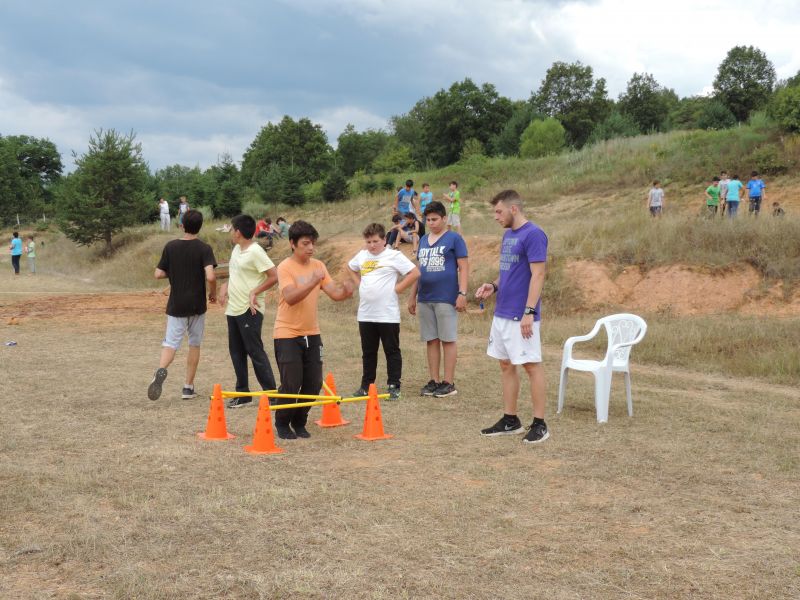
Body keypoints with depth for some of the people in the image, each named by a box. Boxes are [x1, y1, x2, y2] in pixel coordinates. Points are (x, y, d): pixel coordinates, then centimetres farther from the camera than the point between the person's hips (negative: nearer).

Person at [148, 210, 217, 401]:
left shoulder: (170, 247, -1)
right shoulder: (204, 249, -9)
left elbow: (158, 274, 0)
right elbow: (210, 277, -21)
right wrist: (213, 293, -2)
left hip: (176, 305, 1)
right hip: (197, 305, -1)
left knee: (170, 343, 0)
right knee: (194, 344, 13)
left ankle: (161, 370, -31)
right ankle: (188, 387, 15)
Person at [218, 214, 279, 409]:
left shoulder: (255, 252, -16)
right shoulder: (237, 249, 11)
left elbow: (275, 276, -19)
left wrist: (254, 292, -18)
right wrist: (225, 286, 7)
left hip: (249, 311, -9)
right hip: (233, 309, 9)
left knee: (255, 352, -5)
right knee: (236, 352, 12)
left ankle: (271, 394, 3)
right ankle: (242, 393, 21)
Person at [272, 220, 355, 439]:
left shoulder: (318, 266, 5)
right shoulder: (285, 267, -12)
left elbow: (334, 293, -1)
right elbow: (290, 297, -26)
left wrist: (345, 291, -23)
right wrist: (313, 282, -37)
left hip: (311, 333, 5)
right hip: (287, 334, -5)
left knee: (314, 383, 5)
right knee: (291, 383, -6)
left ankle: (299, 422, 24)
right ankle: (282, 424, 16)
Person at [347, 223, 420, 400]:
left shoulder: (394, 256, -8)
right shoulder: (361, 256, 10)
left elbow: (415, 273, -14)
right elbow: (351, 268, 31)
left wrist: (396, 288, -12)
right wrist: (359, 284, 15)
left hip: (388, 314, -6)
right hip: (365, 314, 6)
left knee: (392, 351, 2)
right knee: (368, 352, 13)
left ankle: (394, 386, 7)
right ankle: (366, 385, 22)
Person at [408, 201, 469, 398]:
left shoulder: (454, 239, -3)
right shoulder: (423, 240, 15)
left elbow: (463, 267, -7)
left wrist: (462, 294, -15)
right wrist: (412, 296, 19)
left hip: (446, 298, -6)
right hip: (424, 299, 6)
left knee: (448, 340, -1)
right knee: (431, 340, 9)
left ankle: (449, 383, 5)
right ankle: (434, 381, 16)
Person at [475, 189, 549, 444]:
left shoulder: (533, 234, -13)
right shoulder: (508, 235, 14)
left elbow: (537, 274, -18)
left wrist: (529, 312, -22)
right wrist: (494, 286, 5)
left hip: (521, 316, -9)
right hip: (501, 314, 9)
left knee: (531, 365, -2)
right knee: (506, 365, 12)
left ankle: (539, 423, 6)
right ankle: (510, 420, 21)